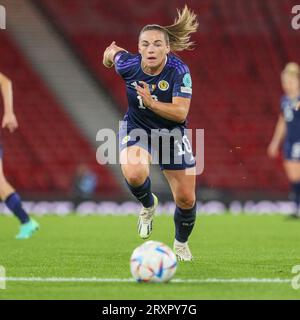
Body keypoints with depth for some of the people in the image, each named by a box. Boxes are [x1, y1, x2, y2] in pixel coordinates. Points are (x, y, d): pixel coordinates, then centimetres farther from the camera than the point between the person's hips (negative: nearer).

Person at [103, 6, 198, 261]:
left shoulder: (179, 71, -25)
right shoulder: (128, 65, -18)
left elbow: (180, 113, -31)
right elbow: (114, 51, 6)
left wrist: (151, 103, -45)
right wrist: (111, 52, 28)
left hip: (171, 132, 0)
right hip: (137, 128, 0)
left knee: (186, 199, 3)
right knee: (133, 174, -33)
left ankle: (181, 244, 36)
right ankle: (148, 205, 4)